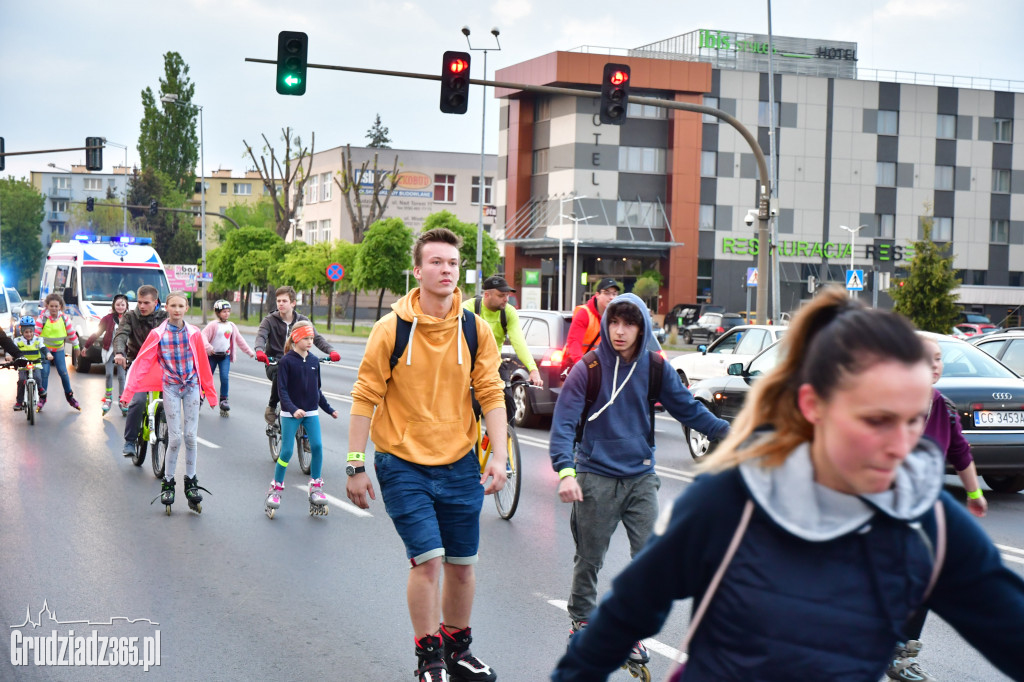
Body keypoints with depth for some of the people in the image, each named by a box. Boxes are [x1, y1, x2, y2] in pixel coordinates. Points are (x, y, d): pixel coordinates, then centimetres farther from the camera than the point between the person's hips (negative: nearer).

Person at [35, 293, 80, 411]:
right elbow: (35, 332, -12)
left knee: (63, 372, -2)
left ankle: (69, 396, 13)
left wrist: (76, 347, 11)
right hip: (44, 348, -2)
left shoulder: (64, 318, -5)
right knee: (45, 372, -9)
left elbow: (71, 333, 4)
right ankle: (42, 397, 6)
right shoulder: (42, 318, -12)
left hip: (58, 349, 2)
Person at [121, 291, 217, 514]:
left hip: (191, 386, 2)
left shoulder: (194, 334, 1)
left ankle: (191, 482, 13)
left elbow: (203, 364, 8)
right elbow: (142, 362, -4)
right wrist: (128, 391, -9)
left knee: (191, 437, -1)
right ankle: (167, 483, 9)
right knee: (175, 438, -6)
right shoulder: (158, 334, -4)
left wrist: (210, 393, 12)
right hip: (170, 387, -1)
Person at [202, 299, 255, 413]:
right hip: (212, 355, -3)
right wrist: (208, 347, -31)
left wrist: (249, 351, 17)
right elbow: (203, 335, -16)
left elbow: (239, 340, 18)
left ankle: (223, 400, -1)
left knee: (225, 378, -11)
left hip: (225, 356, 3)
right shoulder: (213, 325, -8)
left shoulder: (231, 326, 10)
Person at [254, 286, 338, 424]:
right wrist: (259, 350, -41)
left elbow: (316, 337, -3)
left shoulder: (302, 320, 7)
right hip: (274, 363, -2)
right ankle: (272, 407, -11)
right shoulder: (270, 320, 1)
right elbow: (261, 335, -16)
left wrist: (330, 351, -24)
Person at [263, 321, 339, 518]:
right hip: (290, 414, -4)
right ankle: (276, 488, 14)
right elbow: (282, 390, -13)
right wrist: (293, 409, -26)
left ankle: (316, 487, 6)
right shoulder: (286, 361, -9)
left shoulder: (314, 361, 5)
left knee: (317, 446, -9)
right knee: (286, 451, -3)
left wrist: (328, 409, 18)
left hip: (311, 412, 4)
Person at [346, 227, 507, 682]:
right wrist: (356, 466, -7)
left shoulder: (476, 330, 0)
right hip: (403, 464, -3)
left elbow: (491, 393, 3)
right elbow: (365, 397, -5)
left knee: (461, 564, 11)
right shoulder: (391, 329, -9)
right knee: (428, 559, -10)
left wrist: (499, 456, -7)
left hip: (459, 464, 3)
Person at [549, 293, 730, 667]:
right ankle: (581, 622, 29)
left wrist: (724, 430, -5)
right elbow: (564, 422, -13)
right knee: (589, 559, 8)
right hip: (596, 478, -2)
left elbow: (688, 408, 9)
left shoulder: (656, 370, 0)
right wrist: (565, 471, -26)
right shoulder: (587, 370, -9)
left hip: (641, 478, 2)